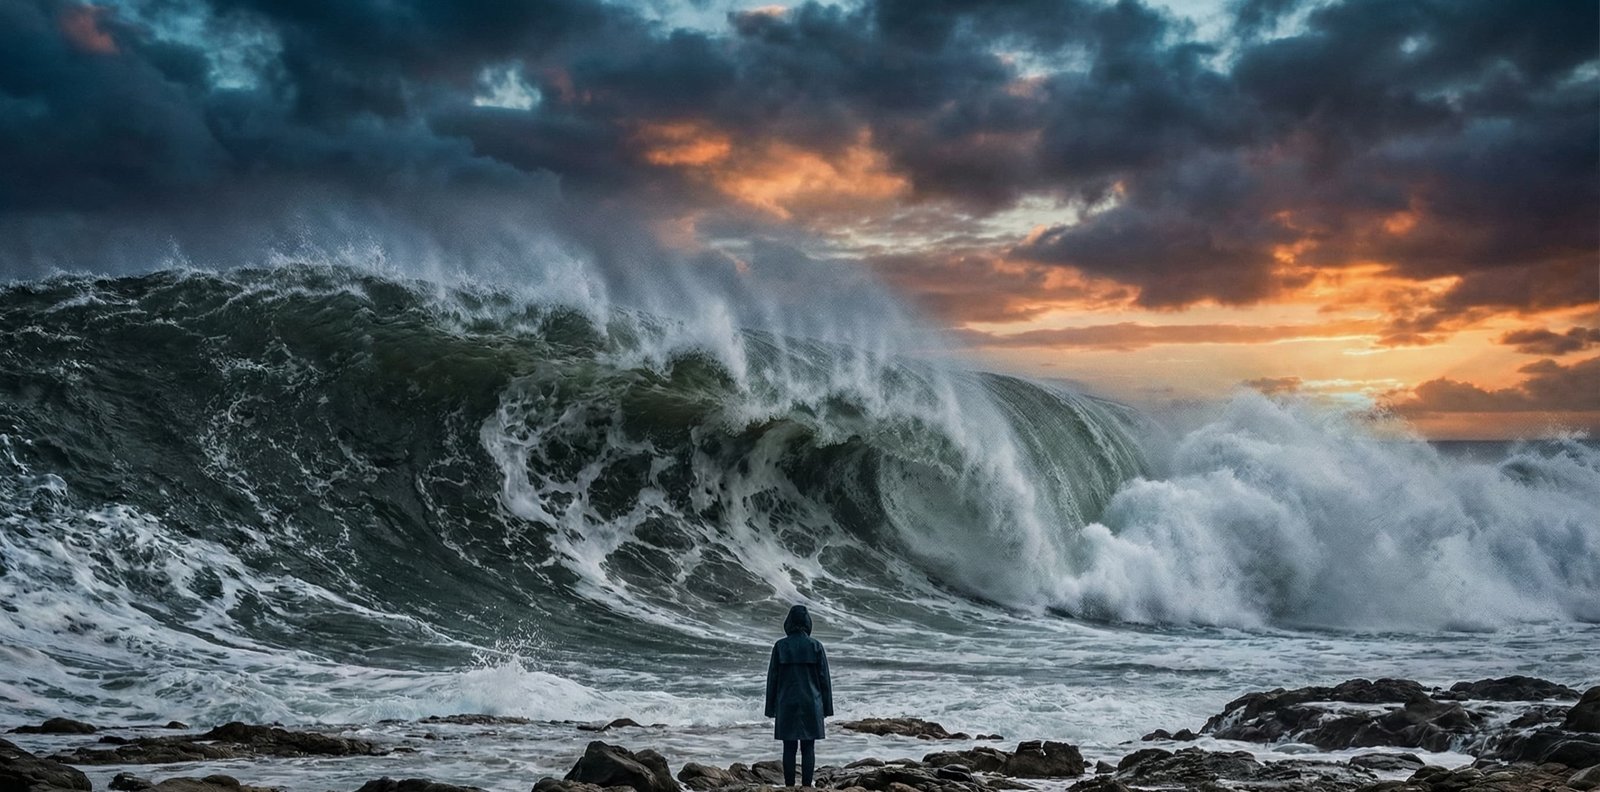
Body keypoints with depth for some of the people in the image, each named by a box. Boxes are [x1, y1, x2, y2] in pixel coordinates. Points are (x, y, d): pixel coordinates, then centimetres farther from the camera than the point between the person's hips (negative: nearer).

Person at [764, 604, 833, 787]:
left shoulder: (780, 646, -3)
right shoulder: (816, 646, -3)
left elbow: (772, 678, 0)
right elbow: (824, 678, 0)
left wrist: (771, 707, 8)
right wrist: (826, 707, 8)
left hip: (787, 704, 0)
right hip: (811, 704, 0)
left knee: (789, 748, 4)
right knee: (808, 748, 3)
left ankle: (789, 787, 4)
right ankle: (806, 787, 1)